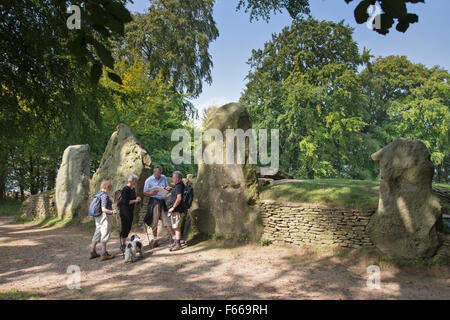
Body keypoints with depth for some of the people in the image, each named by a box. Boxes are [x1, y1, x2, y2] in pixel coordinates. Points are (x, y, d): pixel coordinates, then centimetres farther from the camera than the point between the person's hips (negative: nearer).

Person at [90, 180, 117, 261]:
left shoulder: (99, 194, 10)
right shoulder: (105, 196, -18)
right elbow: (103, 209, -25)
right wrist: (112, 211, -39)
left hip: (98, 217, 9)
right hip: (105, 217, -9)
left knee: (97, 233, 15)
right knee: (105, 234, -2)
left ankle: (93, 252, 22)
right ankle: (104, 254, 2)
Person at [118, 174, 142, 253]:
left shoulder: (133, 189, 10)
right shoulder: (125, 189, -17)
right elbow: (125, 202, -22)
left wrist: (137, 199, 2)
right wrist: (135, 200, -18)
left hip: (130, 211, 9)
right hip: (124, 211, -9)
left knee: (128, 228, 13)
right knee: (125, 228, -3)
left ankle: (124, 243, 24)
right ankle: (122, 245, 6)